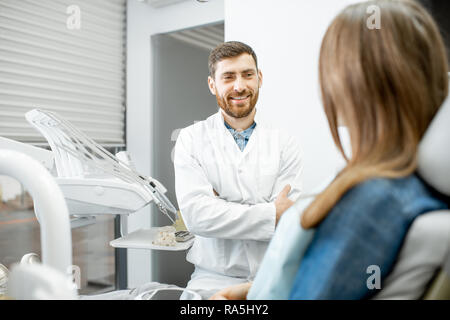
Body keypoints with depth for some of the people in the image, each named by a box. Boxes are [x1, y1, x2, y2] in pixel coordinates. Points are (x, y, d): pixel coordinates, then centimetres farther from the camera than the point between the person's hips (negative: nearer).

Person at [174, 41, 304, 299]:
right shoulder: (191, 140, 3)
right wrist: (271, 214, -11)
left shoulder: (286, 145, 4)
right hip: (214, 280, -1)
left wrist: (220, 208, -7)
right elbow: (196, 214, -10)